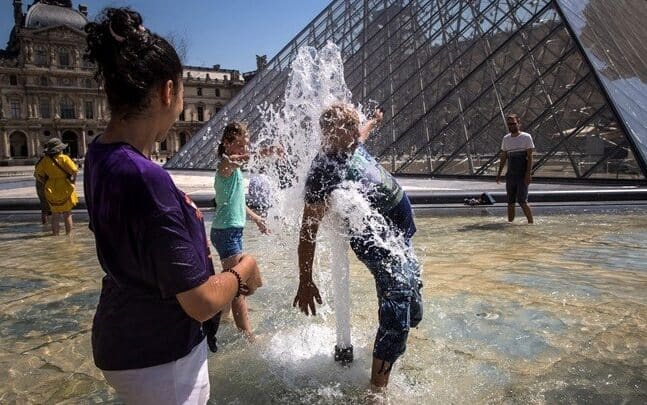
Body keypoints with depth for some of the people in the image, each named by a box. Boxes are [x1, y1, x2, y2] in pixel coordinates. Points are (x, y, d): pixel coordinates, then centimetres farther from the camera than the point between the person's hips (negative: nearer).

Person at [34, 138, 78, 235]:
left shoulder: (44, 160, -2)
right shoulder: (64, 158, -13)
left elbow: (37, 175, -2)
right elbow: (74, 171, -20)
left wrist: (46, 182, 9)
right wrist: (72, 183, -5)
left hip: (51, 191, 3)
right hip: (65, 189, -3)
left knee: (55, 214, 17)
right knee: (67, 214, 13)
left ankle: (55, 233, 21)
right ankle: (68, 233, 17)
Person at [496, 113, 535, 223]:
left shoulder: (526, 137, -3)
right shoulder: (506, 139, 12)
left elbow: (529, 157, -7)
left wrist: (528, 173, -15)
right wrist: (499, 173, 11)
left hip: (522, 176, -5)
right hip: (510, 176, 5)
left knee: (522, 201, -10)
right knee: (510, 202, 8)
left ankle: (531, 222, 0)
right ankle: (510, 223, 15)